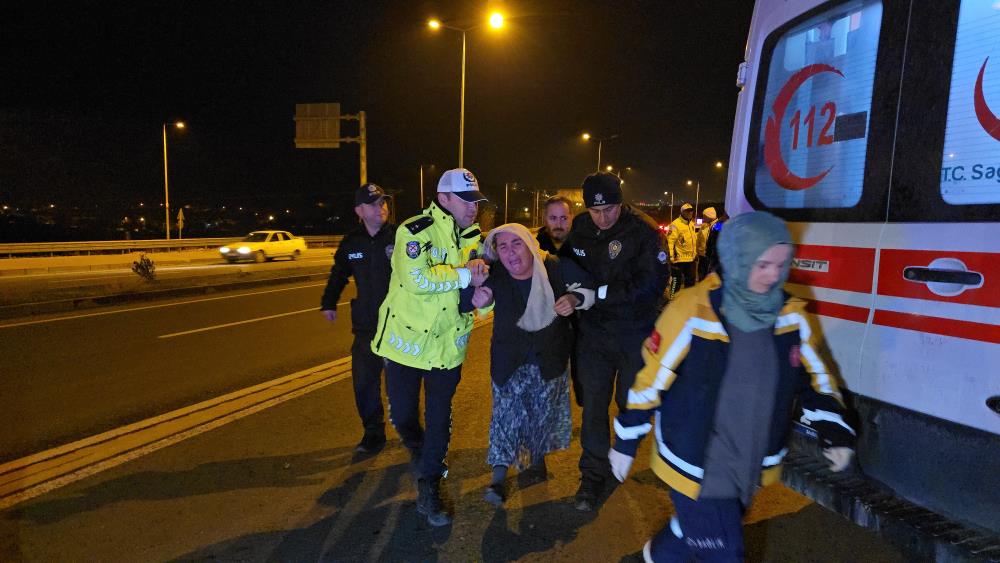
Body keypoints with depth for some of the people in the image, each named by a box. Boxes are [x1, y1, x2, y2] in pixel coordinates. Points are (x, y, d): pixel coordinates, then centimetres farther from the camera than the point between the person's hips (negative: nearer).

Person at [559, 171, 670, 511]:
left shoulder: (642, 231, -15)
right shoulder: (580, 228, -1)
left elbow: (654, 281, -21)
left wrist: (600, 292, -24)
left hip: (635, 333, -2)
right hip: (594, 330, 3)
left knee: (631, 403, 15)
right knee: (593, 405, 6)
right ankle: (593, 476, 21)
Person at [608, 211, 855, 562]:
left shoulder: (791, 316, -5)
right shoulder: (691, 312, -21)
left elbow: (815, 375, 11)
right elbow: (650, 380, -13)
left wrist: (834, 432, -1)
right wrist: (626, 442, -6)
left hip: (750, 466, 6)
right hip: (695, 465, -5)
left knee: (698, 529, 25)